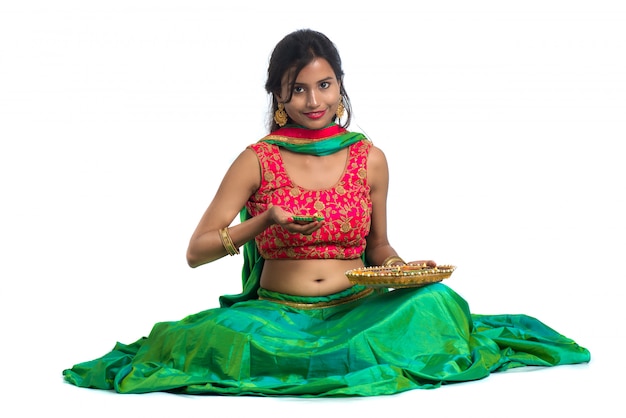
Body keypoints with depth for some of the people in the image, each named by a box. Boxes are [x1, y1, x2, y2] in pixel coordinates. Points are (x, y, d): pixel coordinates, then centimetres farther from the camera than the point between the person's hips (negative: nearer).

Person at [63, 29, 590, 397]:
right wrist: (263, 223, -15)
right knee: (222, 335, -35)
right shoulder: (257, 161, 1)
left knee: (435, 303, -27)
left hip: (357, 310, 2)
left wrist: (406, 269, -5)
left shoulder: (369, 159, 7)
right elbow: (196, 250, 0)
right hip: (276, 313, -2)